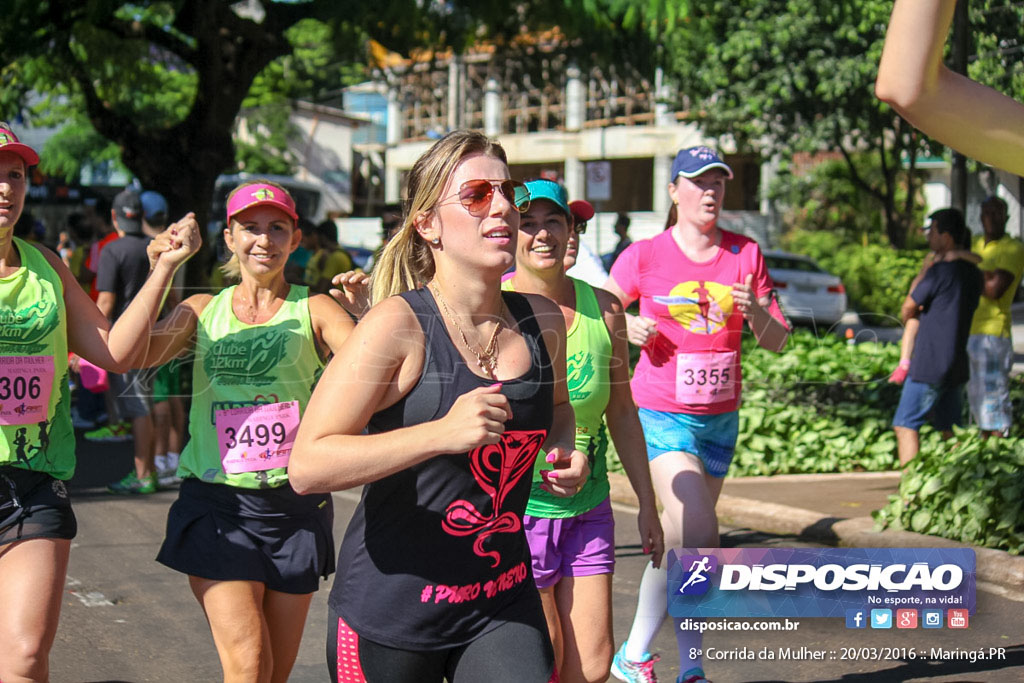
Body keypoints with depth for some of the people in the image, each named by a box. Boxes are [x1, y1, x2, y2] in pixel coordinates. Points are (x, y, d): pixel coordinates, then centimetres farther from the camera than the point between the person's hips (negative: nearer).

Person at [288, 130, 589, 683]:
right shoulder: (398, 325, -14)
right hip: (390, 610, -4)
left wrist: (563, 451, 4)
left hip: (503, 606, 5)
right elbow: (307, 466, -22)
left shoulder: (543, 320, 4)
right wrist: (443, 432, -30)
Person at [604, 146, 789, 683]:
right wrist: (628, 327, -14)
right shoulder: (644, 256, -4)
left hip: (720, 417, 4)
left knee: (675, 544, 9)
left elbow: (777, 341, 7)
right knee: (700, 539, -19)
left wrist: (756, 313, -14)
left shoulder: (745, 255, 4)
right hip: (662, 415, -4)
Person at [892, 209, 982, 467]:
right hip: (957, 365, 8)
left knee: (905, 425, -5)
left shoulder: (941, 271, -15)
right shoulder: (973, 272, 10)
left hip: (929, 366, -8)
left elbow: (907, 311, -7)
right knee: (951, 431, 13)